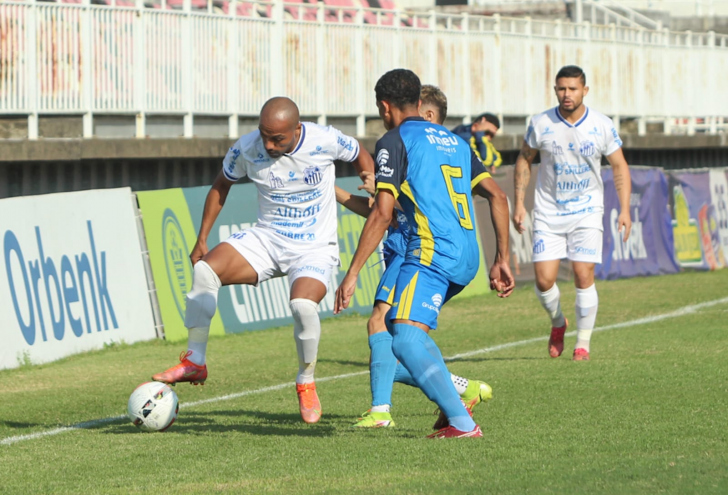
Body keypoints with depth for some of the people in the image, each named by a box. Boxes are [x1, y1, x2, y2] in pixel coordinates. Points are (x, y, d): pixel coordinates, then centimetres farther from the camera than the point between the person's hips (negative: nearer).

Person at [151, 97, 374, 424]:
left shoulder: (325, 141, -17)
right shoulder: (246, 149, -11)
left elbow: (361, 158, 5)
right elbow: (221, 185, 8)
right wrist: (202, 239, 8)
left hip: (314, 248, -3)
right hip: (267, 238, 3)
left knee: (303, 305, -32)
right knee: (206, 269, -21)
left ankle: (306, 384, -4)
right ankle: (194, 363, -8)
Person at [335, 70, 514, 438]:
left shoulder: (395, 141, 0)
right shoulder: (454, 141, 23)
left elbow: (382, 214, -10)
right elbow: (498, 197, 18)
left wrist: (351, 274, -10)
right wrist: (502, 260, 20)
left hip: (432, 252, -9)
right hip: (467, 258, 9)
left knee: (406, 341, -17)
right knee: (400, 322, 25)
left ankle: (462, 422, -30)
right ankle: (454, 395, 16)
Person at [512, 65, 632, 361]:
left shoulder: (602, 126, -7)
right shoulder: (541, 124, -6)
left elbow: (619, 167, 2)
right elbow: (524, 159, 8)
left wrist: (624, 210, -7)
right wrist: (519, 203, 3)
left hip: (586, 212, -1)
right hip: (548, 212, 1)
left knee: (584, 276, -11)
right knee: (544, 279, -8)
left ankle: (583, 343, 4)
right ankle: (558, 323, 23)